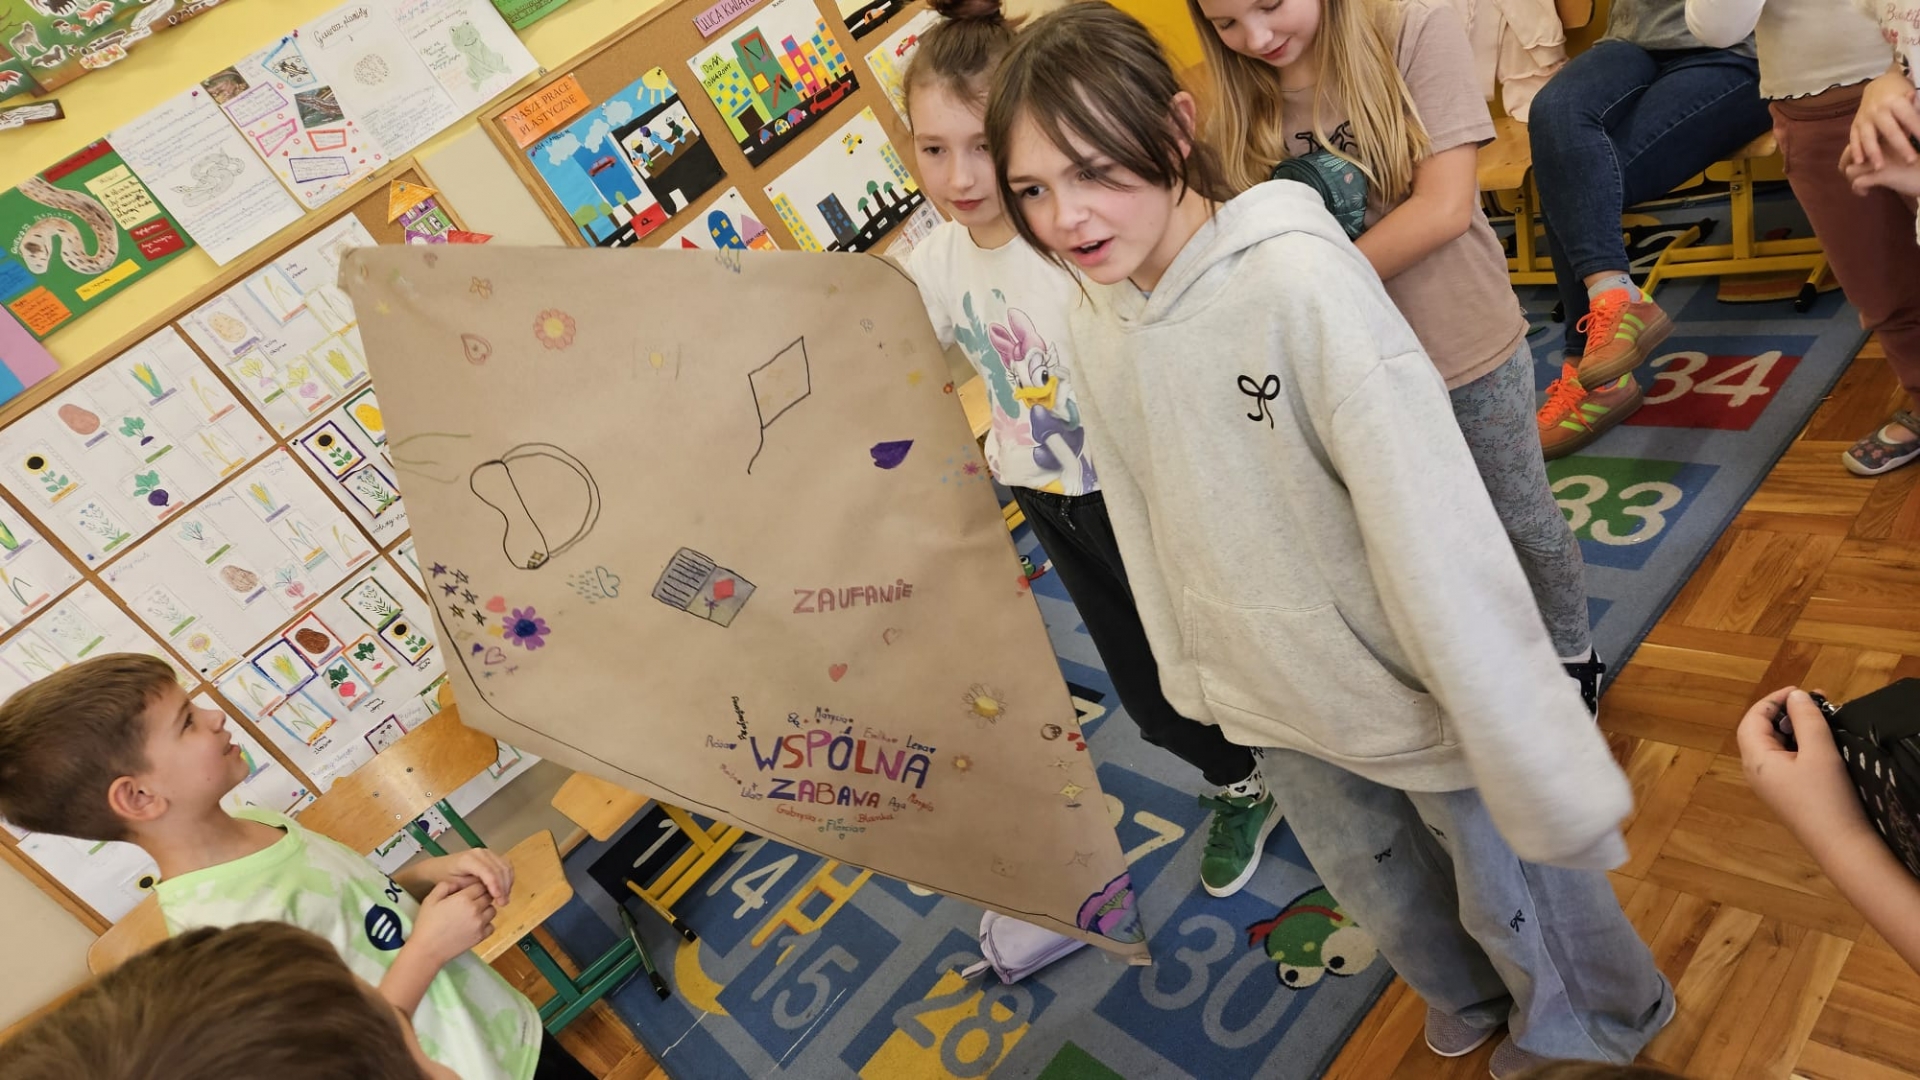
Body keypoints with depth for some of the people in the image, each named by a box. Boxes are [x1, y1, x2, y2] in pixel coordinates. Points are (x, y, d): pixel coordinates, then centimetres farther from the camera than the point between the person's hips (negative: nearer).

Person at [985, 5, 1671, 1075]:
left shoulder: (1302, 281, -27)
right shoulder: (1094, 324, -7)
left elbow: (1438, 535, -28)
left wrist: (1549, 779, -25)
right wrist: (1191, 674, 14)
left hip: (1416, 699, -5)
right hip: (1280, 706, 6)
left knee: (1513, 895, 20)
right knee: (1383, 894, 29)